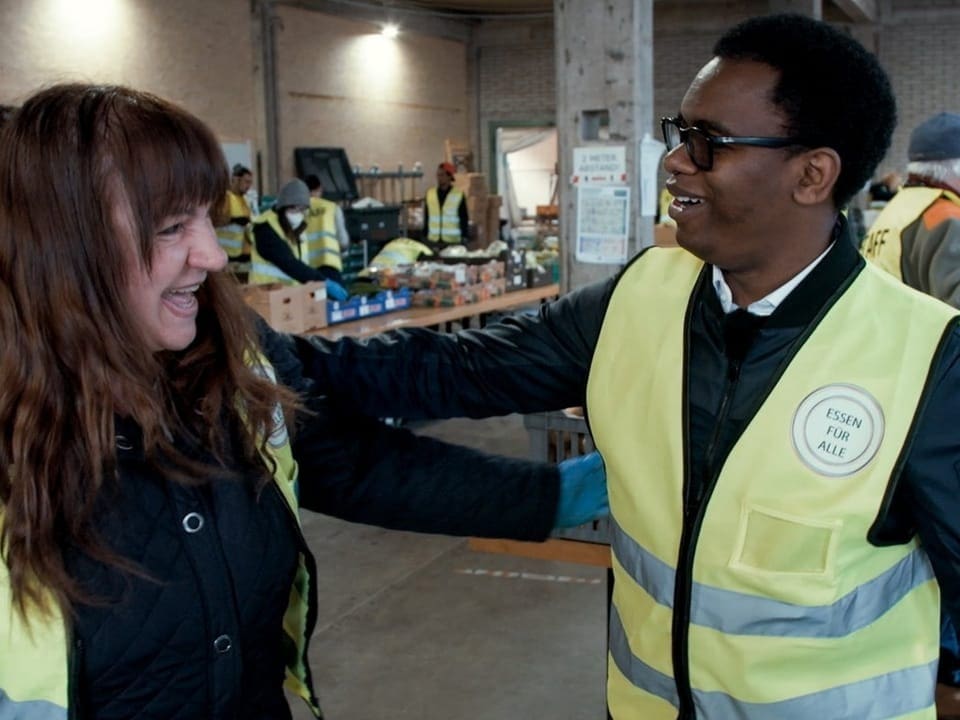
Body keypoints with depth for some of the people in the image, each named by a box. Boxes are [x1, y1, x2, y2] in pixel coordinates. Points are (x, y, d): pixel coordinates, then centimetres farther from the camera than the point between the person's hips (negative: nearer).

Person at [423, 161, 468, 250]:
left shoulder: (459, 195, -2)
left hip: (453, 242, -3)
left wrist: (464, 238, -3)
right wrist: (425, 236, 11)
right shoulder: (430, 194, 7)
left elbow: (464, 219, 1)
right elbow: (426, 218, 12)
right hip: (433, 242, 3)